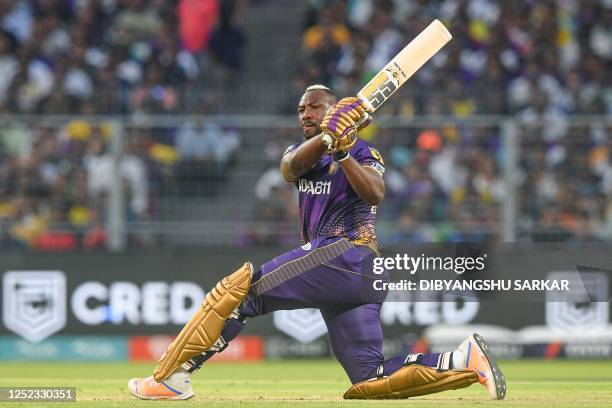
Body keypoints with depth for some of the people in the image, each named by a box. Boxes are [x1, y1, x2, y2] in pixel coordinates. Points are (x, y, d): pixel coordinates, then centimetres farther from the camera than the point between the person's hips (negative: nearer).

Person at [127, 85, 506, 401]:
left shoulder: (362, 152, 5)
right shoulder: (304, 150, 24)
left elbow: (375, 193, -16)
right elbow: (292, 167, -2)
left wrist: (342, 152, -26)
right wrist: (327, 138, -21)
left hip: (347, 255, -8)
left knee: (240, 288, -16)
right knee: (370, 382, -1)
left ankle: (171, 377, -18)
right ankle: (465, 360, -1)